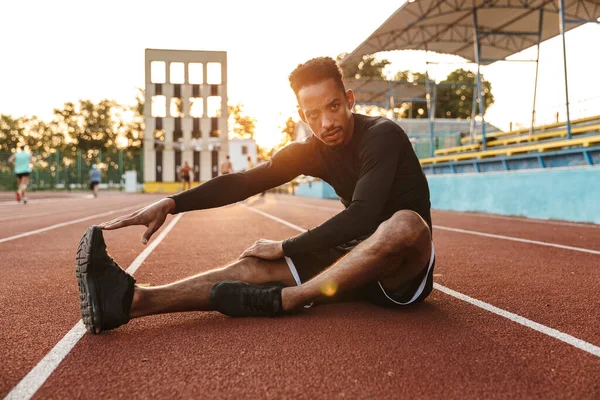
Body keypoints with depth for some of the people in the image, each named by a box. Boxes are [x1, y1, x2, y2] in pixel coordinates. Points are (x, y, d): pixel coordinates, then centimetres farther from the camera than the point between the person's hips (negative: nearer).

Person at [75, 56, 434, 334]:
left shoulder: (382, 135, -16)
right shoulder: (313, 151, 2)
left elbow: (362, 215, -27)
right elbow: (243, 182, -4)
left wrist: (286, 247, -20)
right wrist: (171, 203, -16)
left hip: (404, 269, -4)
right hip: (356, 258, 4)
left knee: (405, 223, -39)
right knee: (257, 266, -17)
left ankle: (281, 300, -33)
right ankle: (134, 299, -33)